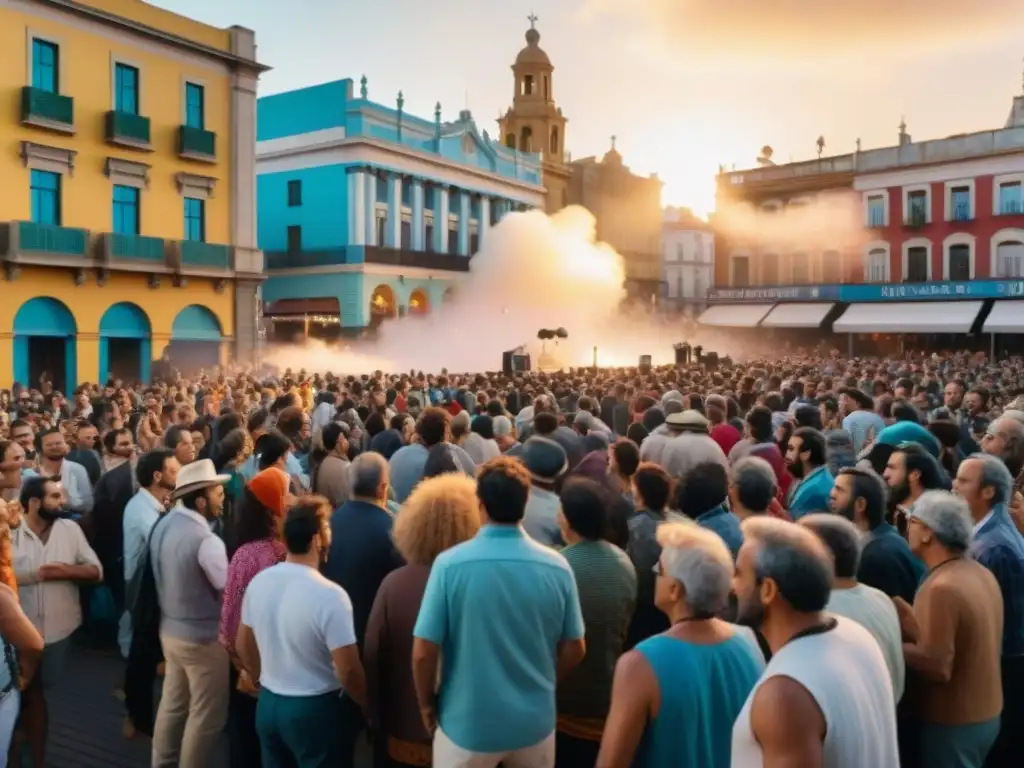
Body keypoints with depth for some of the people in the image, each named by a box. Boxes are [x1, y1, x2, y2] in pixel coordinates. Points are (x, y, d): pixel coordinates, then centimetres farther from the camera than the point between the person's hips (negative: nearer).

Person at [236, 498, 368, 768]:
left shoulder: (258, 582, -4)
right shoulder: (329, 595, -24)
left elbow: (243, 647, 10)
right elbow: (348, 670, -21)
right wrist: (368, 707, -3)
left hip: (268, 705, 6)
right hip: (316, 710, -6)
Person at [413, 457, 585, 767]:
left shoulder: (450, 564, -17)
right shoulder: (557, 567, -10)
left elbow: (423, 652, -14)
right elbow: (574, 650, -1)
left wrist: (426, 704, 4)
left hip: (467, 723, -2)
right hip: (535, 721, 2)